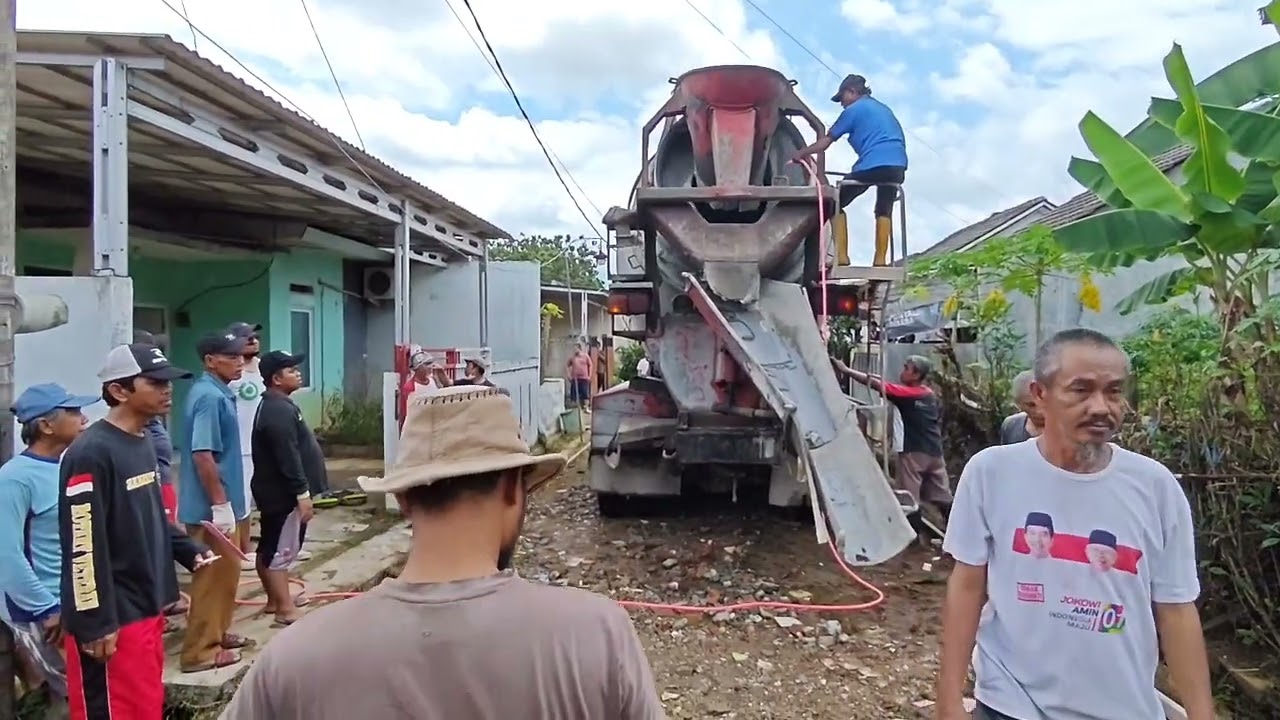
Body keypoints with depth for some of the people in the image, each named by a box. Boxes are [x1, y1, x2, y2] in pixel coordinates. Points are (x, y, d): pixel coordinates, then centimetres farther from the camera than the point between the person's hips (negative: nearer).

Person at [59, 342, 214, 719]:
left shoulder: (143, 444, 10)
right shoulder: (91, 454, -19)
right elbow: (83, 547, -21)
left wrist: (190, 552, 10)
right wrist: (96, 624, -19)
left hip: (146, 609, 9)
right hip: (112, 620, -9)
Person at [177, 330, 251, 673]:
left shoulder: (218, 392, 11)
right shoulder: (209, 396, -20)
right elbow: (202, 454, -25)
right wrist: (220, 505, -23)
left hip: (224, 501, 10)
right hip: (212, 506, -10)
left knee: (224, 573, 20)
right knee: (214, 577, -1)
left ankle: (218, 633, 32)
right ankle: (202, 651, 8)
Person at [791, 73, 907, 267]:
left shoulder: (853, 110, 8)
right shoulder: (883, 108, 30)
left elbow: (825, 142, 10)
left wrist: (801, 154, 20)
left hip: (873, 164, -7)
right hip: (897, 166, 7)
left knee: (836, 203, 7)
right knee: (884, 211, 16)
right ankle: (881, 260, 6)